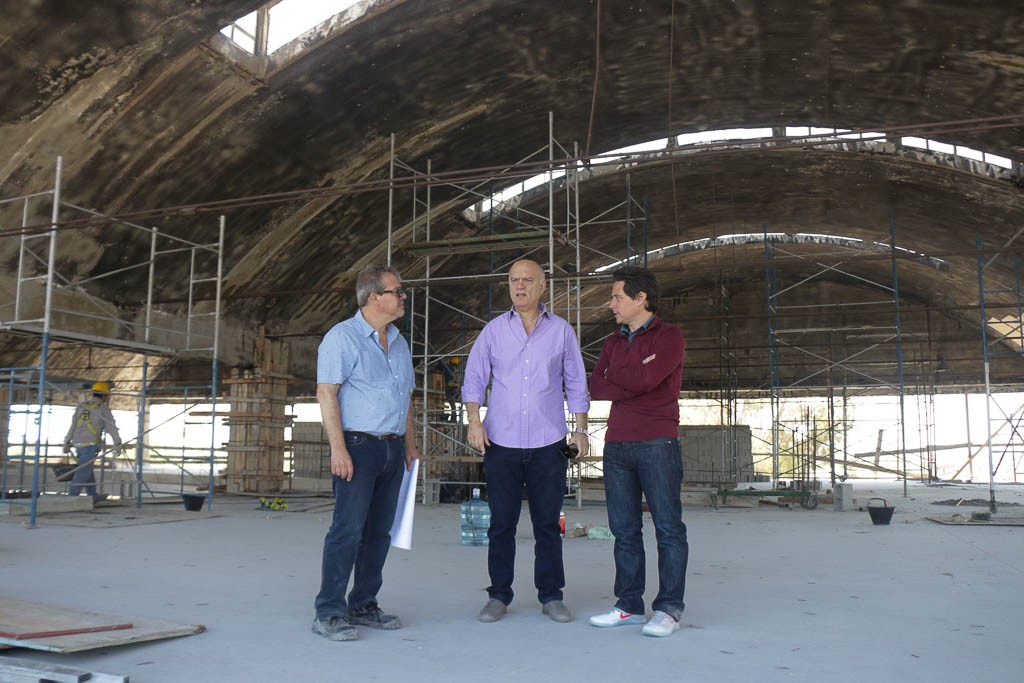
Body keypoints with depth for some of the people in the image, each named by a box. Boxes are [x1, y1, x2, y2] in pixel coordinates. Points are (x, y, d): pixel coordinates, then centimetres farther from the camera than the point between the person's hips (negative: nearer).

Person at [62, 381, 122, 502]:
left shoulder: (81, 406, 13)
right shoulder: (103, 408, -2)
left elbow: (72, 425, 10)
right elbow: (111, 427, -5)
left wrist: (67, 442, 13)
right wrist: (117, 444, -2)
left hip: (78, 443, 6)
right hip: (91, 444, -6)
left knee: (88, 469, 15)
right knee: (83, 471, -4)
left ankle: (92, 495, 21)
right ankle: (72, 496, -9)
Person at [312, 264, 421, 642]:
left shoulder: (398, 342, 17)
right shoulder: (343, 337, -7)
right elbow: (326, 393, -12)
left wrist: (410, 444, 18)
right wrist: (338, 448, -19)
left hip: (392, 448, 7)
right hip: (358, 446, -7)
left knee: (379, 532, 10)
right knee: (348, 530, -8)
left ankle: (364, 606, 20)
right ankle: (329, 613, 0)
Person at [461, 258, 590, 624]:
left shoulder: (561, 331, 6)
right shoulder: (494, 330, 6)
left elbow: (576, 384, 10)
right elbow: (474, 378, 5)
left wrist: (581, 429, 5)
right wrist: (474, 421, -7)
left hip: (548, 443, 0)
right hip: (501, 443, 0)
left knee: (547, 522, 6)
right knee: (501, 523, 5)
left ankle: (551, 595, 17)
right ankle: (499, 595, 16)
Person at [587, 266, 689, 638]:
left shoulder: (668, 336, -1)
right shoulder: (613, 343, 18)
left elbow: (646, 379, -16)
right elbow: (596, 387, 6)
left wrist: (614, 374, 1)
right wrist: (634, 381, -6)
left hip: (657, 443, -6)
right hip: (617, 445, 6)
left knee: (668, 527, -2)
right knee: (624, 529, 7)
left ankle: (669, 608, 4)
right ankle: (629, 604, 14)